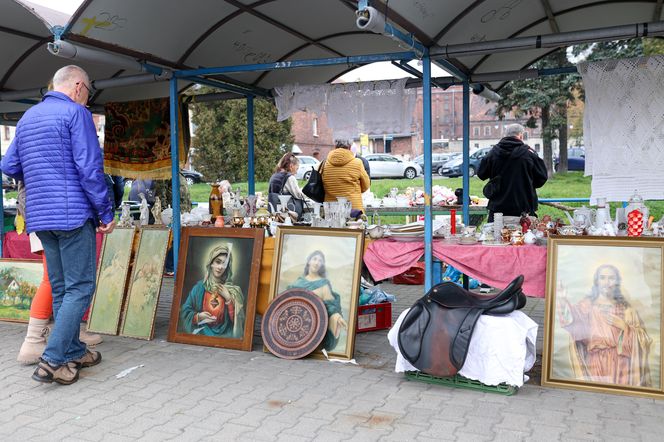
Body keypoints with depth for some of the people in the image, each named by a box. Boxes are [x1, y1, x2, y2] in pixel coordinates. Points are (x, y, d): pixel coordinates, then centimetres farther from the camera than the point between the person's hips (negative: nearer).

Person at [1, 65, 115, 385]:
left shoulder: (27, 117, 18)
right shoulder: (76, 113, -7)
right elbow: (90, 168, -15)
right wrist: (105, 213, -10)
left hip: (40, 217, 8)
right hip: (73, 214, -8)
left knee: (60, 288, 13)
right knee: (80, 287, -3)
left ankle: (74, 352, 22)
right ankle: (52, 360, -7)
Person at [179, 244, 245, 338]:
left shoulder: (232, 290, 2)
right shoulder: (199, 287, 3)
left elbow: (236, 319, -2)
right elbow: (185, 311, 6)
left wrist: (228, 299, -9)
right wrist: (198, 316, -10)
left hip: (224, 334, -1)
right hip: (201, 333, 1)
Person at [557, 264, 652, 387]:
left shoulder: (626, 308, 10)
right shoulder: (587, 305, 3)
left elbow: (643, 338, 6)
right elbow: (573, 322, -18)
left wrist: (624, 326, -11)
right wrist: (563, 301, -34)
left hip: (620, 366, 2)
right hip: (595, 365, -2)